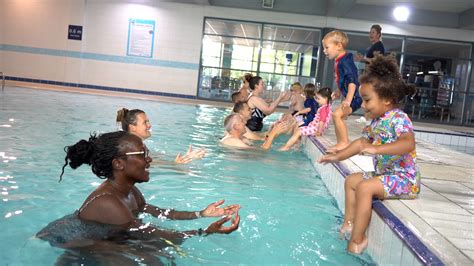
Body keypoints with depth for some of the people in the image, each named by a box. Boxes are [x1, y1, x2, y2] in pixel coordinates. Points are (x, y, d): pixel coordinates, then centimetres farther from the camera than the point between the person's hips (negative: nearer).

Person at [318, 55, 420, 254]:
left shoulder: (398, 118, -21)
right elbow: (362, 142, 21)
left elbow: (409, 143, -39)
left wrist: (376, 149, -49)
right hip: (383, 174, 11)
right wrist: (338, 156, 19)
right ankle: (348, 224, 18)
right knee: (351, 180, 19)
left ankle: (357, 241, -20)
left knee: (364, 187, -27)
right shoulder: (376, 122, 8)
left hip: (403, 178, -11)